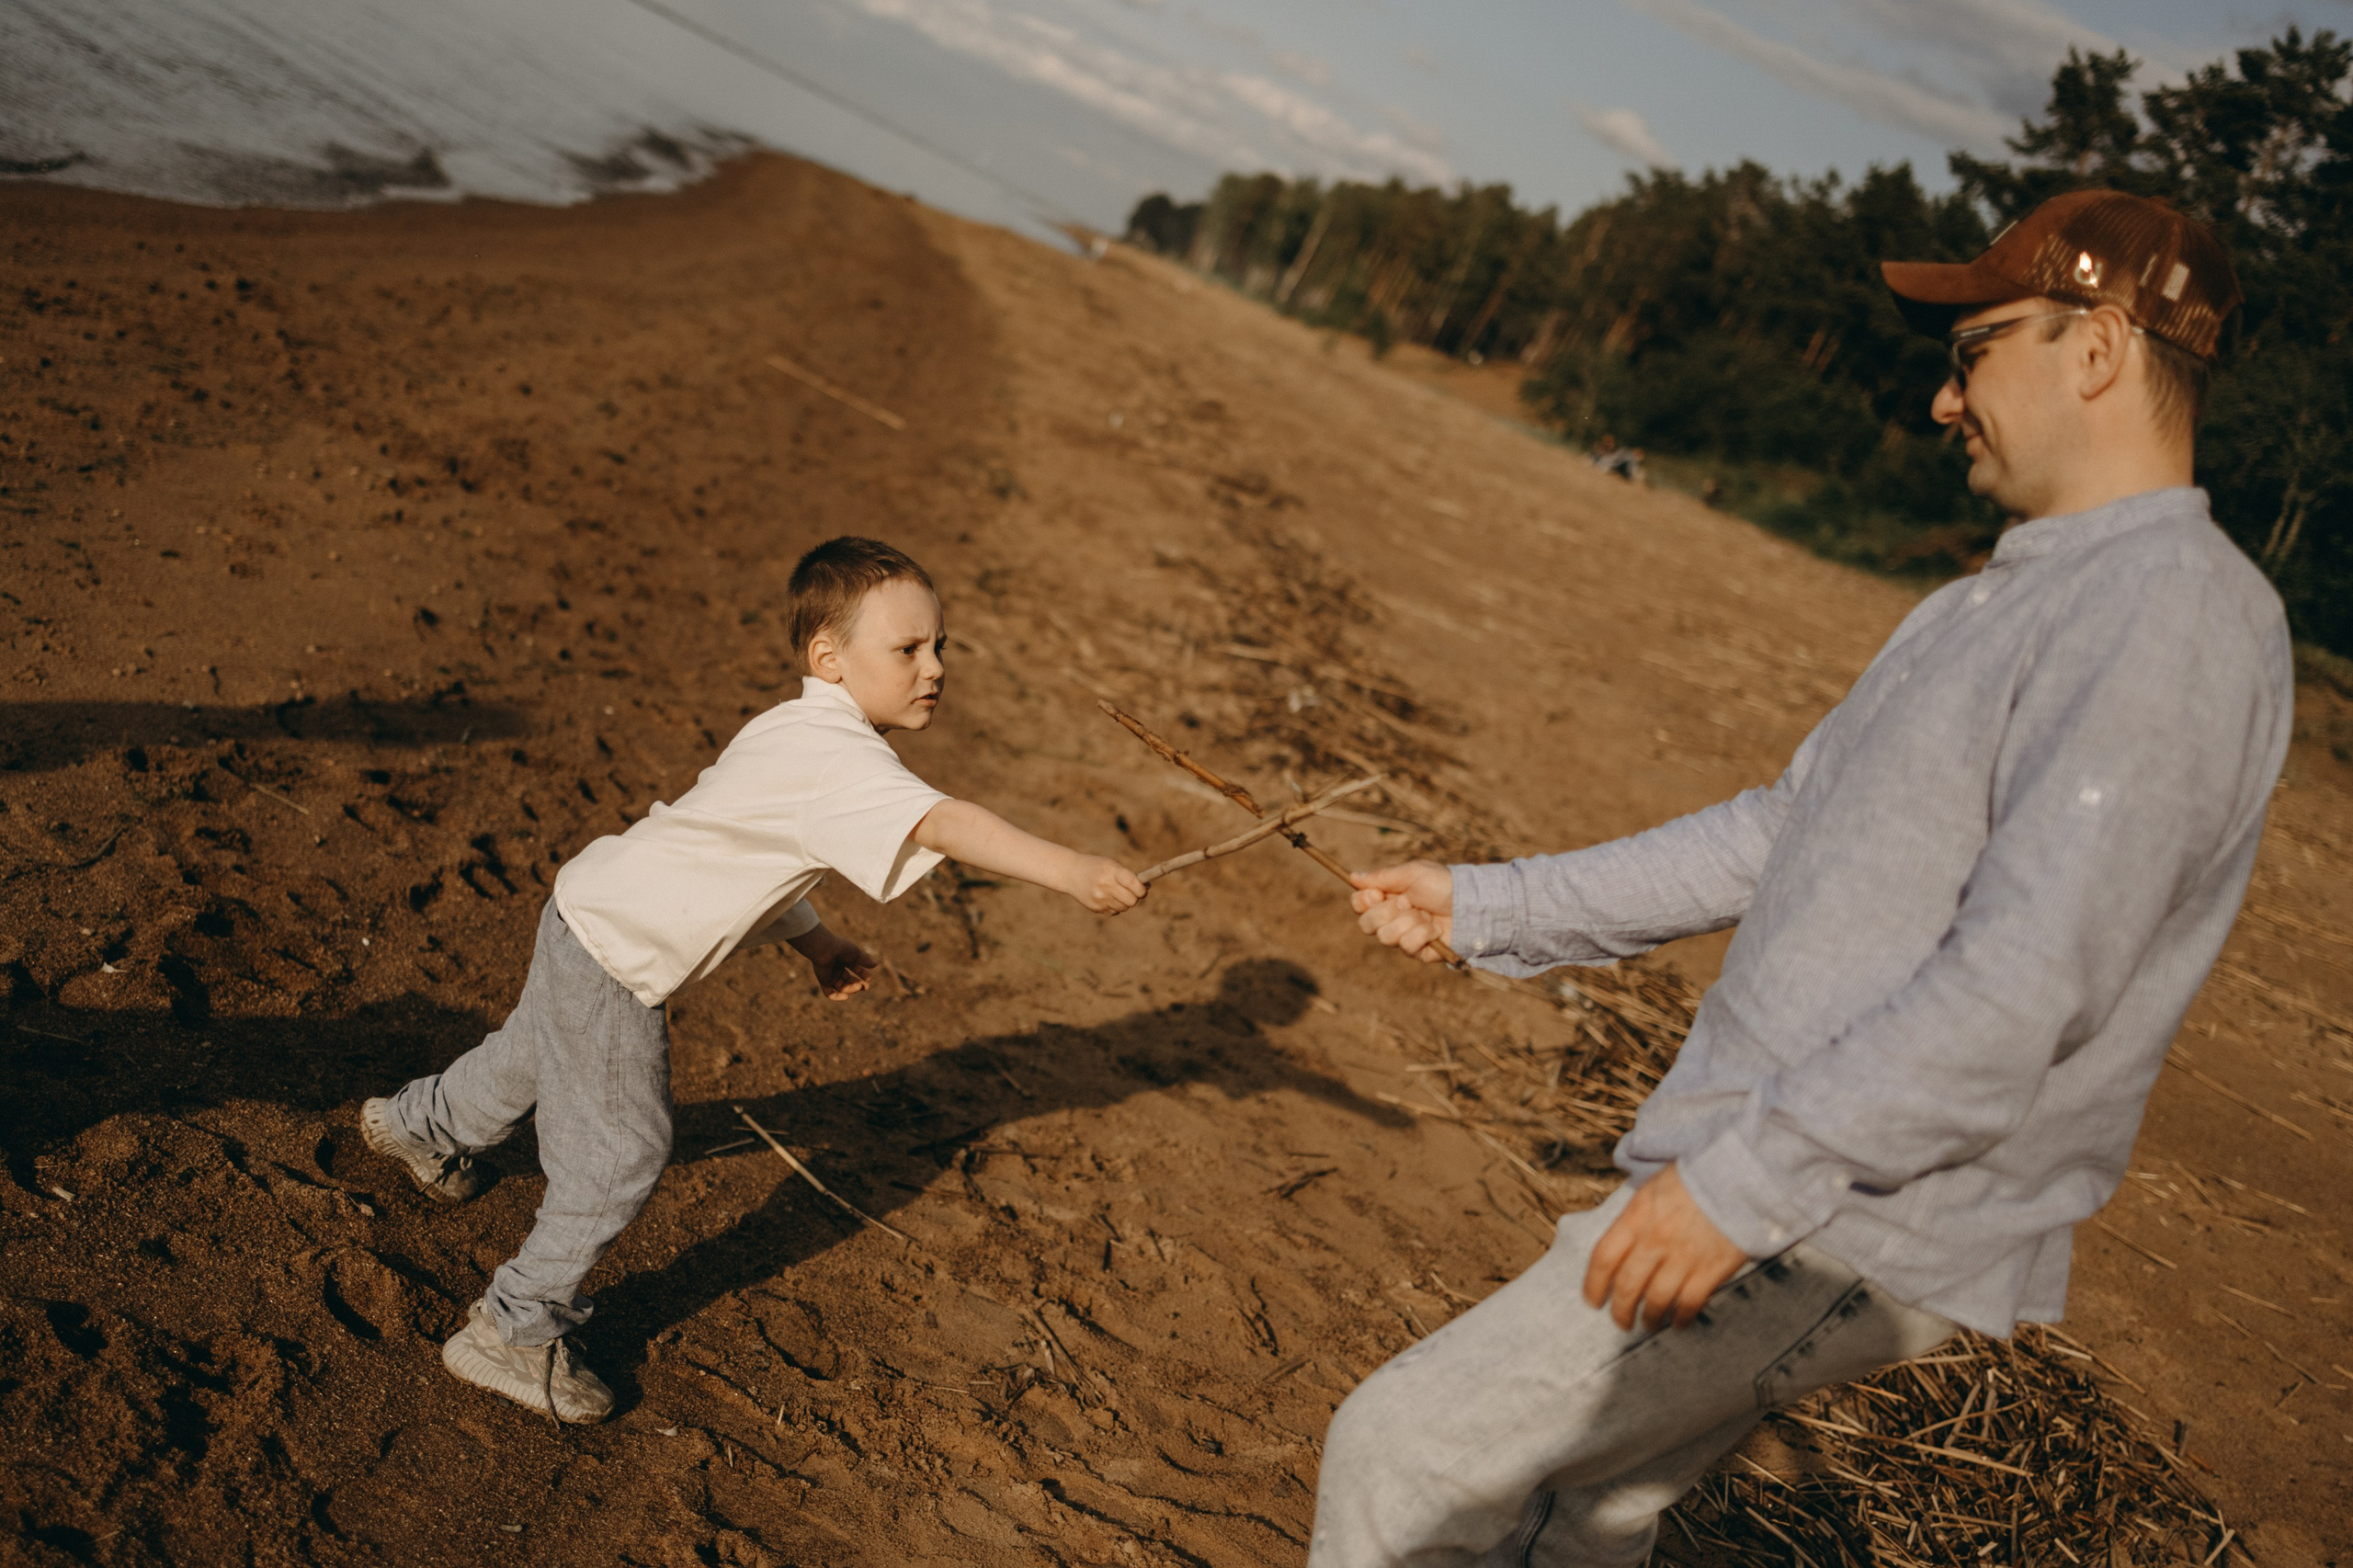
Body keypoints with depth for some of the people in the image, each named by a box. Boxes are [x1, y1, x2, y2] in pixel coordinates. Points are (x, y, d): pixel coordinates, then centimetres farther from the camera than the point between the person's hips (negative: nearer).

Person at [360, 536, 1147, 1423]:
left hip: (594, 919, 10)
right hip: (616, 955, -10)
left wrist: (811, 938, 10)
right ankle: (516, 1332, 12)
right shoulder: (839, 761, -29)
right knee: (621, 1151, -3)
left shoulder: (797, 731, 4)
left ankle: (420, 1124, 62)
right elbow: (944, 825, -44)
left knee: (534, 1059, 34)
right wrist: (1072, 872, -49)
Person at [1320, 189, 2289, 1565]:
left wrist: (1749, 1178, -25)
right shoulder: (1984, 608, 17)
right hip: (1799, 1188, 9)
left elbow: (2026, 986, -25)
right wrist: (1490, 907, 18)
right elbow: (1777, 835, 19)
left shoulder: (2174, 615, -17)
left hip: (1857, 1231, -9)